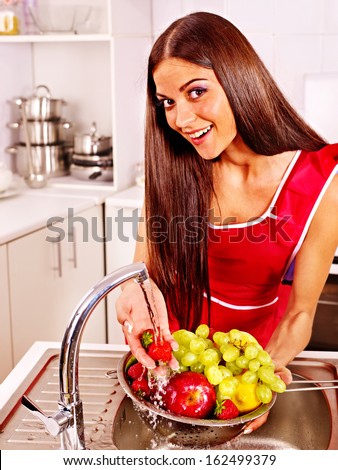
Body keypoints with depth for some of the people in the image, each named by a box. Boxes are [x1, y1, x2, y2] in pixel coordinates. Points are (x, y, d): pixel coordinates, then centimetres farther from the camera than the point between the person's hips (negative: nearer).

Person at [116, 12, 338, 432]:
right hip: (168, 333, 2)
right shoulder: (172, 166, -18)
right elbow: (147, 260, -14)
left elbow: (300, 311, -16)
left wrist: (269, 366, -34)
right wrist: (139, 288, -37)